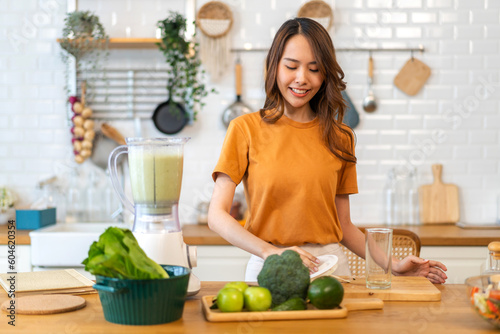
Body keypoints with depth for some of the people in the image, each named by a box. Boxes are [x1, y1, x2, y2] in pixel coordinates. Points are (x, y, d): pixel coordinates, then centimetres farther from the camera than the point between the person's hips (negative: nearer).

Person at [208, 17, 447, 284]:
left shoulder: (339, 137, 10)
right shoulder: (246, 129, 1)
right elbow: (217, 215, -5)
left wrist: (393, 264, 4)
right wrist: (270, 251, -19)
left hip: (331, 268, 3)